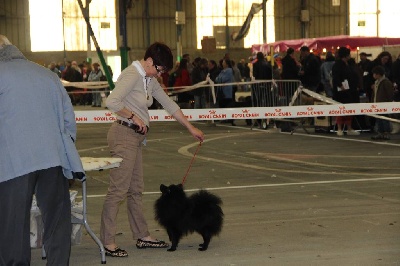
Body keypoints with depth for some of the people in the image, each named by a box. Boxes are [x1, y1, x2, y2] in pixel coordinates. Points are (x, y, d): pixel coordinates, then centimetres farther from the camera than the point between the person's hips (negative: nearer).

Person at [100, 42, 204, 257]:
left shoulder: (149, 79, 14)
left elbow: (169, 104, 20)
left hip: (135, 137, 10)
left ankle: (143, 236, 21)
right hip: (124, 134, -10)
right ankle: (107, 242, -5)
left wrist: (191, 128, 22)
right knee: (118, 189, -9)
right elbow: (112, 102, -28)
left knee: (136, 189, 14)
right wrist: (134, 117, -16)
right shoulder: (132, 75, -15)